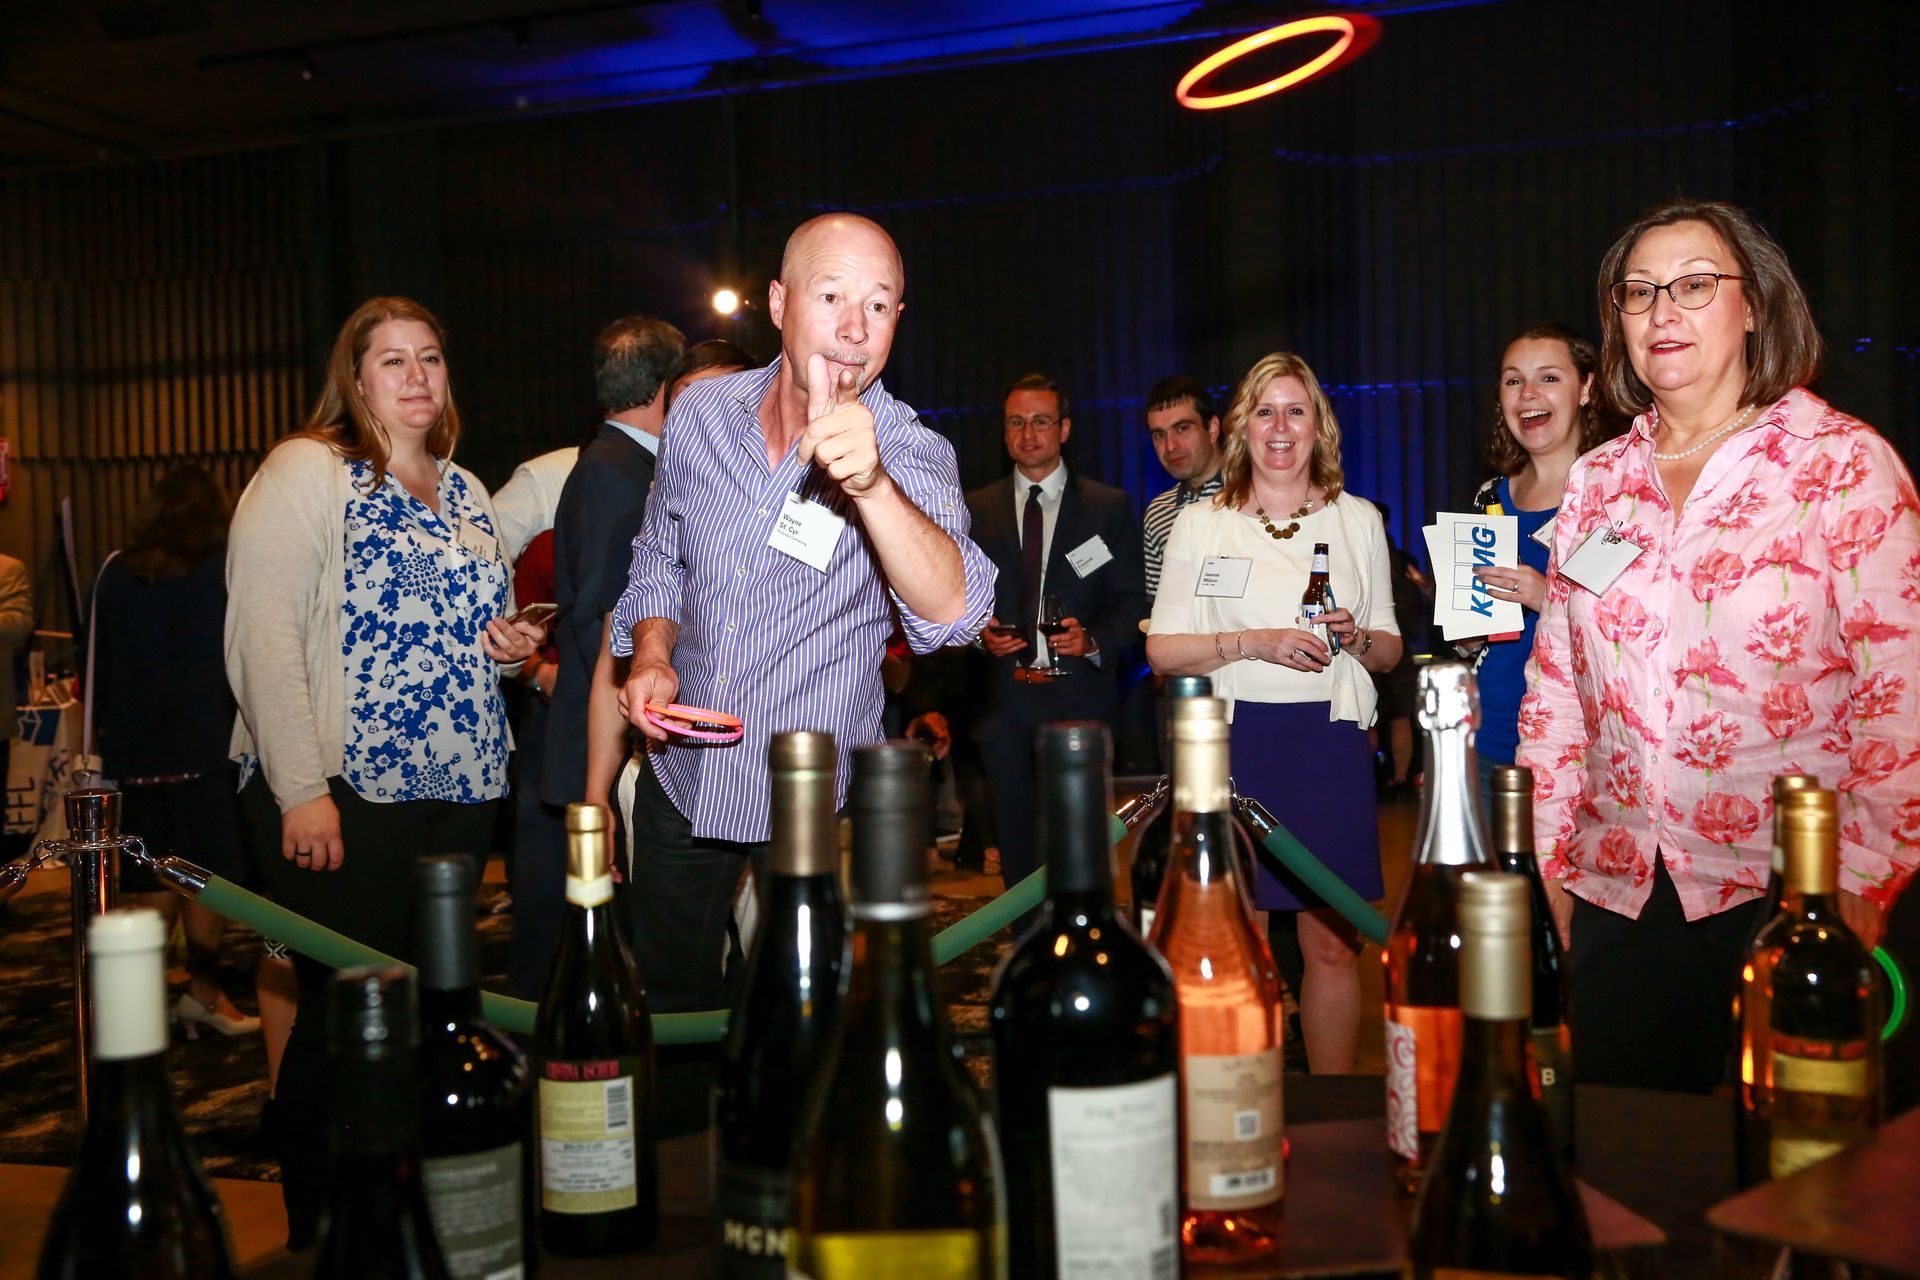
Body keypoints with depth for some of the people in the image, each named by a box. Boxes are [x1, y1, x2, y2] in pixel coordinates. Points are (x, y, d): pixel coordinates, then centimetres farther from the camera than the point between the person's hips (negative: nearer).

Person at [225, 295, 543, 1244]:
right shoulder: (306, 471, -5)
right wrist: (302, 791, -19)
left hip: (458, 790, 7)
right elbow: (262, 635, -14)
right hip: (341, 798, -7)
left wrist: (506, 645, 4)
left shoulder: (463, 490, 17)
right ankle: (316, 1234, 18)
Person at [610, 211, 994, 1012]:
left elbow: (951, 613, -36)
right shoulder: (700, 413, -5)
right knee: (669, 1008, 22)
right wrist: (652, 655, -7)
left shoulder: (911, 454, -17)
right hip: (680, 784, 4)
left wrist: (870, 483, -51)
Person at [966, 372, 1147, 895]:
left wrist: (1094, 639, -15)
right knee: (1016, 847, 8)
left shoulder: (1109, 507, 6)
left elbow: (1131, 601, 4)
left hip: (1078, 697, -2)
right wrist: (980, 634, -8)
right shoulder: (976, 509, 11)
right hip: (1002, 699, 2)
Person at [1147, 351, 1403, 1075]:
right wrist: (1254, 643, -12)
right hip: (1232, 743, -2)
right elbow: (1162, 650, 1)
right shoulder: (1200, 524, 6)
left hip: (1331, 742, 2)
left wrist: (1354, 637, -7)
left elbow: (1389, 651, 15)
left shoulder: (1359, 520, 12)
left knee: (1333, 943, 5)